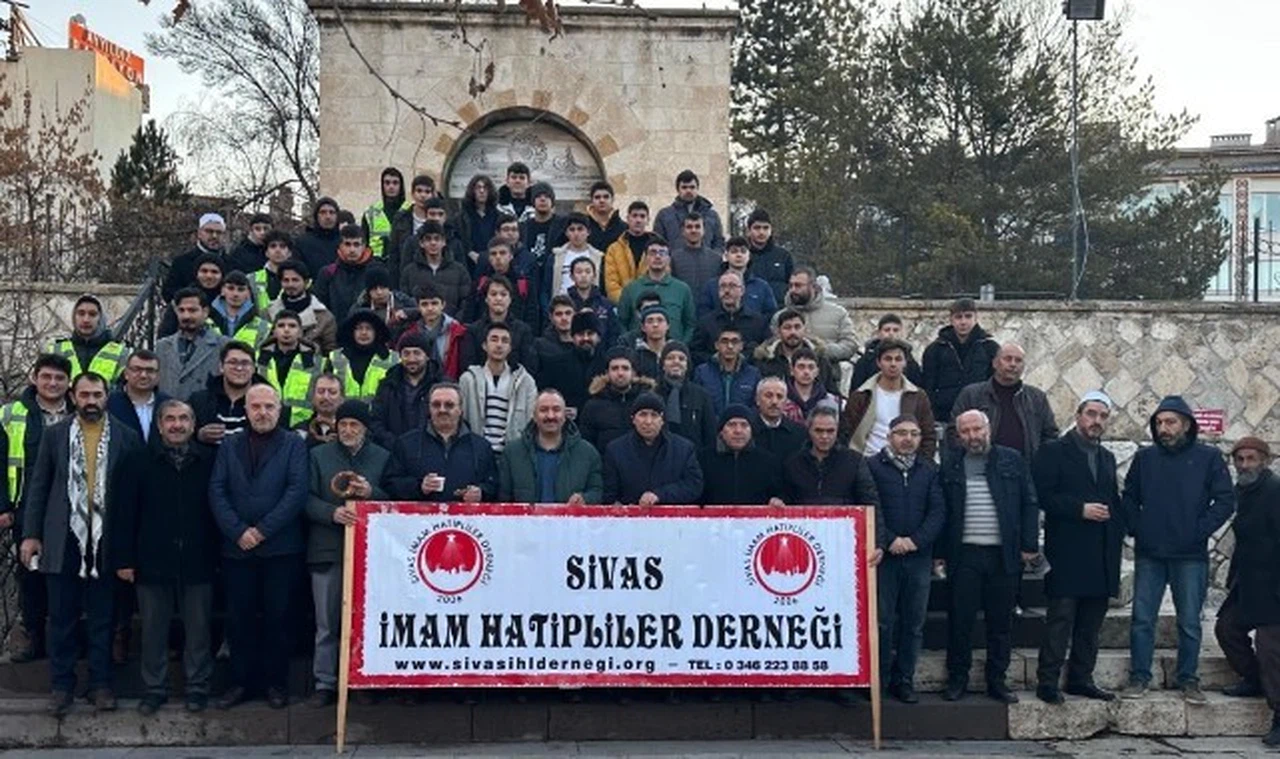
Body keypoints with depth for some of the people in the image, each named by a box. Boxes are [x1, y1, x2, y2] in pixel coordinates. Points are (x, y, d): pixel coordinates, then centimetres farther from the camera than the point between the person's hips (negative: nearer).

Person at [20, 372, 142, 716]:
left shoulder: (126, 437, 1)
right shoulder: (54, 434, 5)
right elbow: (38, 485, 6)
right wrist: (30, 534, 0)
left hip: (106, 542, -1)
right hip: (63, 540, 1)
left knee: (103, 618, 8)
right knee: (61, 618, 8)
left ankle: (100, 684, 19)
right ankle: (61, 685, 19)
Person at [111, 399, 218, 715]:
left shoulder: (208, 461, 2)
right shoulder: (138, 461, 2)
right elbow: (125, 513, 0)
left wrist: (217, 555, 0)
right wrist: (123, 558, -4)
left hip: (197, 562, 0)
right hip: (153, 561, 0)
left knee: (198, 629, 6)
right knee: (153, 629, 8)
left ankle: (197, 687, 18)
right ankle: (154, 688, 21)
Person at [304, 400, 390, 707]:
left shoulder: (383, 457, 8)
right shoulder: (319, 455, 9)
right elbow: (308, 499, 2)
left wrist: (371, 493, -13)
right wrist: (332, 513, -16)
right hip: (328, 549, 0)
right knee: (327, 623, 4)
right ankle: (324, 684, 12)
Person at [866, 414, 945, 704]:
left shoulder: (929, 470, 10)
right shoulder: (873, 466, 1)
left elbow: (938, 511, 2)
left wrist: (916, 540, -10)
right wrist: (890, 541, -14)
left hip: (919, 557, 3)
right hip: (884, 556, -3)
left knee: (914, 622, 7)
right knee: (882, 621, -1)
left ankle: (904, 680, 16)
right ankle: (878, 680, 9)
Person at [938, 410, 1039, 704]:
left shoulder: (1012, 461, 7)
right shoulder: (950, 466, 7)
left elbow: (1029, 504, 6)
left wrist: (1029, 545, 0)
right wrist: (940, 553, 1)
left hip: (1004, 555, 1)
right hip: (964, 555, 0)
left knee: (1001, 621, 7)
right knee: (960, 619, 2)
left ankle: (997, 680, 17)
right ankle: (957, 679, 13)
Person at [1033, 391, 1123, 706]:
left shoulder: (1107, 458, 19)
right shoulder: (1053, 451, -2)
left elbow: (1115, 501, 22)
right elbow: (1042, 495, -11)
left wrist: (1117, 530, 6)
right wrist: (1080, 510, -17)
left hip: (1101, 558, 6)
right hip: (1067, 553, -6)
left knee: (1091, 623, 9)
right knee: (1060, 618, -7)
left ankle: (1081, 679, 18)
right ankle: (1047, 682, -2)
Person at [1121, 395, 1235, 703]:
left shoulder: (1208, 457, -1)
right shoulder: (1144, 458, 6)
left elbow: (1226, 500, -3)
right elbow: (1129, 498, 12)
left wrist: (1199, 531, -9)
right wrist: (1136, 529, -1)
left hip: (1190, 556, -2)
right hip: (1148, 554, 2)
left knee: (1189, 623, 6)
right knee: (1142, 620, 4)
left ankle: (1188, 680, 16)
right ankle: (1139, 678, 12)